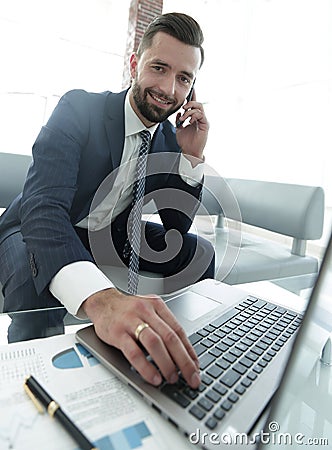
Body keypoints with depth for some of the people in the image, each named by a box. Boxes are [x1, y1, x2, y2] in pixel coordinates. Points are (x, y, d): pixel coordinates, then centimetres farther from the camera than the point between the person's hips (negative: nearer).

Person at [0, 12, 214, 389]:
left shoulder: (170, 140, -4)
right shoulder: (79, 108, -21)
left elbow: (175, 229, -4)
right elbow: (42, 206, -37)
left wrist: (192, 157, -17)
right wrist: (100, 298, -56)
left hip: (109, 234, 5)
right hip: (37, 232, -4)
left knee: (198, 252, -4)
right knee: (38, 276, -38)